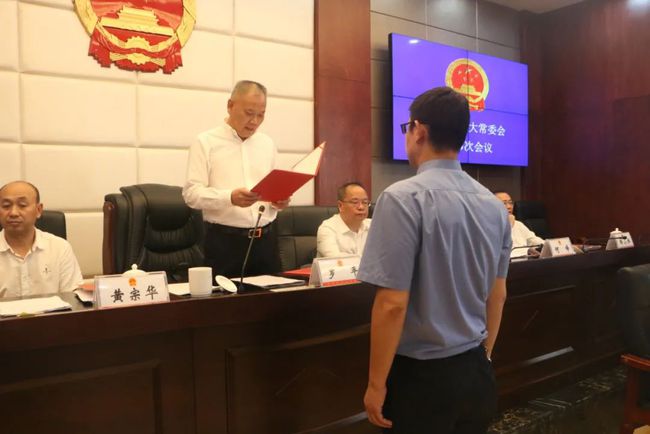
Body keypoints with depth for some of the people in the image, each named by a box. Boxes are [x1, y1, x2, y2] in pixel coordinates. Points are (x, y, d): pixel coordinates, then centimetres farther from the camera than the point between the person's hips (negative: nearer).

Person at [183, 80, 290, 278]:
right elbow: (191, 193, -10)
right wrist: (230, 197, -26)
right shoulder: (206, 142, -3)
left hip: (265, 239, 5)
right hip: (224, 241, -4)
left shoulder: (267, 143, 13)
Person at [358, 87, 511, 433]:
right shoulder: (493, 204, 2)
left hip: (421, 374, -6)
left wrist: (377, 383, -9)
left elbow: (392, 304, -20)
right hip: (476, 371, 6)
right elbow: (498, 295, 10)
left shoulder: (403, 198, -18)